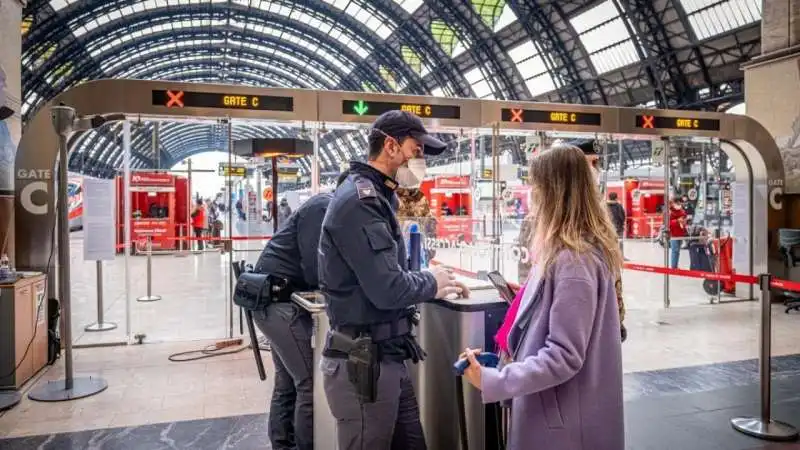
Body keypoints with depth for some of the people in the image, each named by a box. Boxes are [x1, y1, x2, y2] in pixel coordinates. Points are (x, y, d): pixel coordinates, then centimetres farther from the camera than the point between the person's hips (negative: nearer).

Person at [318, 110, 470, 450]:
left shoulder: (376, 198, 14)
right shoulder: (359, 200, -19)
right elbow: (388, 289, -25)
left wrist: (433, 283, 0)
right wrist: (432, 283, -7)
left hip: (388, 358, 9)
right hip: (363, 364, -9)